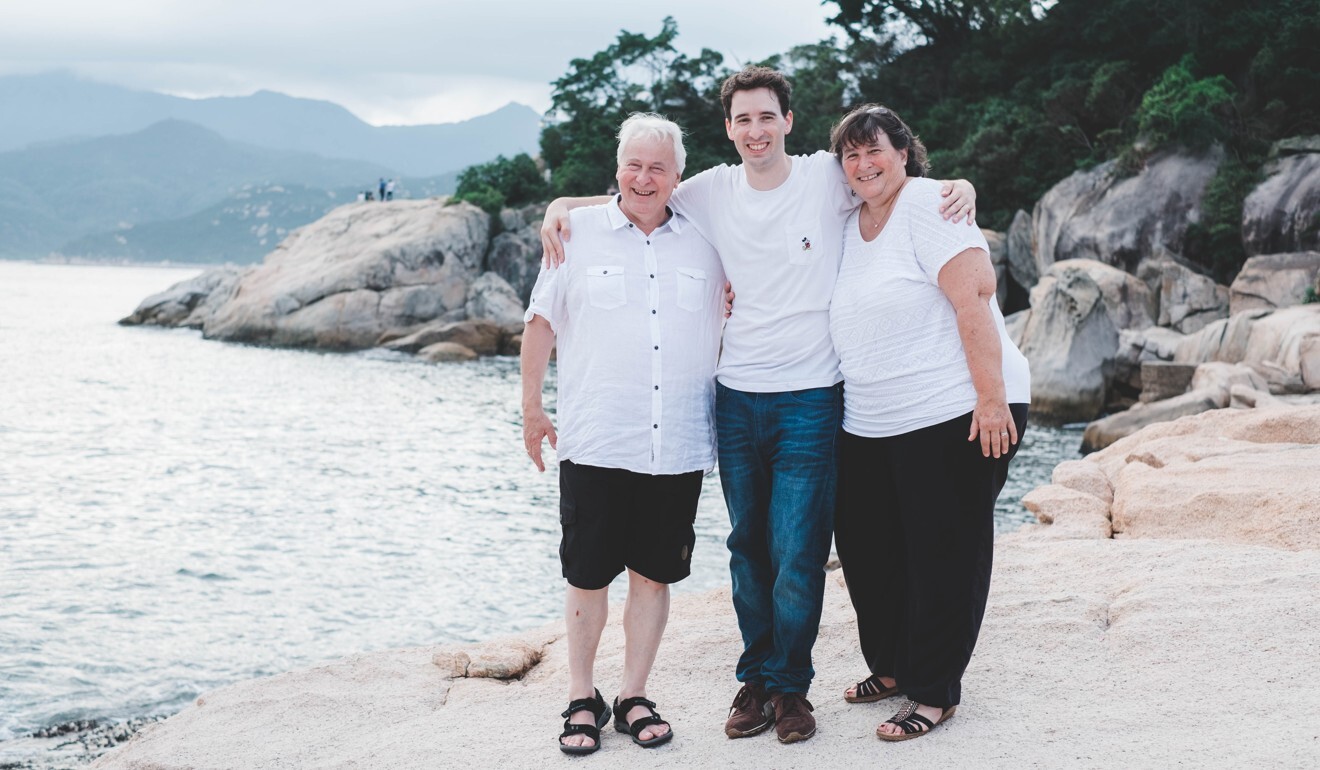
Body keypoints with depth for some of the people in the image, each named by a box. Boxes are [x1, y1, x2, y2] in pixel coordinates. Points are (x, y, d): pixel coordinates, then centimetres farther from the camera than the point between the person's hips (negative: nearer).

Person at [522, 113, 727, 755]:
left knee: (654, 574, 8)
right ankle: (582, 698, 19)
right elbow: (541, 321, 7)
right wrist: (531, 407, 7)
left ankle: (633, 697, 21)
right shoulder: (578, 233, 3)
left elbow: (721, 334, 19)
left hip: (677, 449, 2)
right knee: (588, 575, 3)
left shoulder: (701, 246, 9)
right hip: (595, 444, -2)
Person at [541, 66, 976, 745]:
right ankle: (755, 677, 25)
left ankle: (790, 686, 14)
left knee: (797, 554, -3)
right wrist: (564, 205, 1)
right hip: (737, 399, 3)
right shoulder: (713, 191, 6)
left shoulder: (827, 176, -2)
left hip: (809, 400, -3)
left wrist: (959, 187, -9)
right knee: (749, 548, 11)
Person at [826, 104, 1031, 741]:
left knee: (943, 556, 0)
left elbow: (974, 296, -17)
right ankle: (894, 666, 32)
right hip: (869, 425, 8)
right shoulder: (848, 227, 15)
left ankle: (935, 692, 11)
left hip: (953, 414, -8)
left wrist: (992, 397, -23)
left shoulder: (928, 204, -9)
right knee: (866, 547, 13)